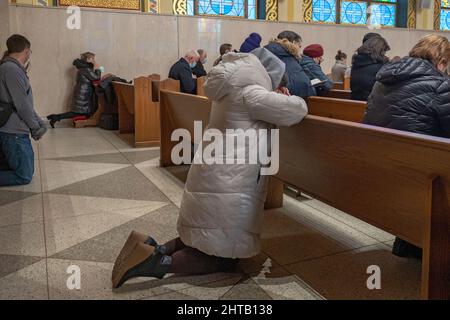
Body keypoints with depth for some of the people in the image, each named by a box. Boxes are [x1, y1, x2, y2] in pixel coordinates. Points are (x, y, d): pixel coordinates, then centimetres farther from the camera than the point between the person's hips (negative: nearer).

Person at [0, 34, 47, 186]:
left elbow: (27, 103, 17)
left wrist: (40, 123, 9)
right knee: (24, 177, -3)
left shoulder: (13, 69, 14)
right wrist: (36, 128, -8)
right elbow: (22, 106, -20)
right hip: (14, 134, -10)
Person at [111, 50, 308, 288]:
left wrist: (280, 97, 16)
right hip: (227, 183, -10)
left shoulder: (231, 89, 14)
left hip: (215, 175, 10)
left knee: (206, 243, 20)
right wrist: (296, 101, 11)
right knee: (225, 258, 1)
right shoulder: (250, 94, -13)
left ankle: (153, 249, 5)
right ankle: (158, 263, -11)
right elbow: (296, 110, -12)